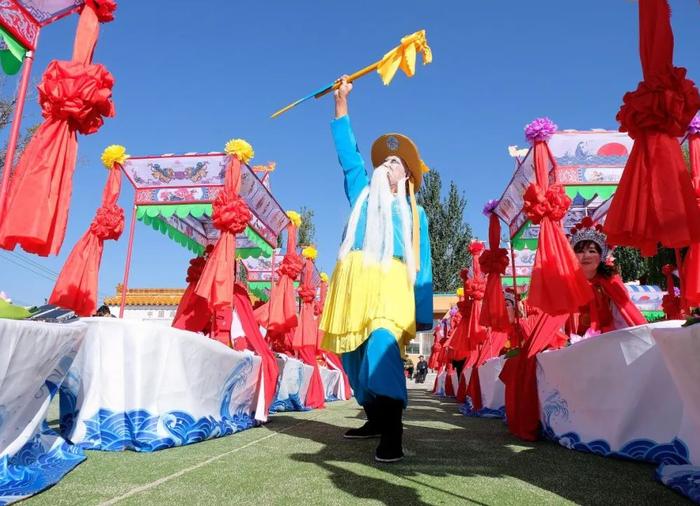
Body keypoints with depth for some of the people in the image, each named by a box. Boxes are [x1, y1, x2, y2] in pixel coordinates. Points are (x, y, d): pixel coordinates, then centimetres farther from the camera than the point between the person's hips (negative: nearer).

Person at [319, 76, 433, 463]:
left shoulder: (415, 214, 19)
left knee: (382, 345, -24)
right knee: (355, 355, 4)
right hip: (355, 282, 3)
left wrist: (423, 317, 4)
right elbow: (348, 154, 18)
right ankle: (375, 419, 21)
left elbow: (423, 267, 13)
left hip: (391, 284, -3)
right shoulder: (363, 195, 25)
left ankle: (393, 432, -25)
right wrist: (341, 103, 14)